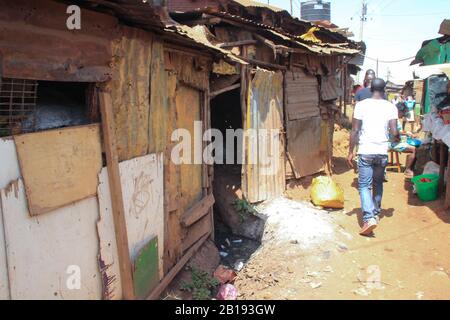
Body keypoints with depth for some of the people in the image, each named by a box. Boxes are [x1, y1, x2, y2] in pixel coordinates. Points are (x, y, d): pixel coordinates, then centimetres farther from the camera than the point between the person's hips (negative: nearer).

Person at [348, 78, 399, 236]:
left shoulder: (361, 105, -5)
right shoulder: (391, 107, -1)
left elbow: (355, 131, -6)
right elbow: (394, 132, -6)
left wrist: (351, 151, 2)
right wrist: (398, 137, 18)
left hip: (365, 152, -3)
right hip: (382, 152, 3)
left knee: (364, 185, -1)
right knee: (378, 184, 21)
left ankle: (369, 218, -16)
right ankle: (376, 213, 34)